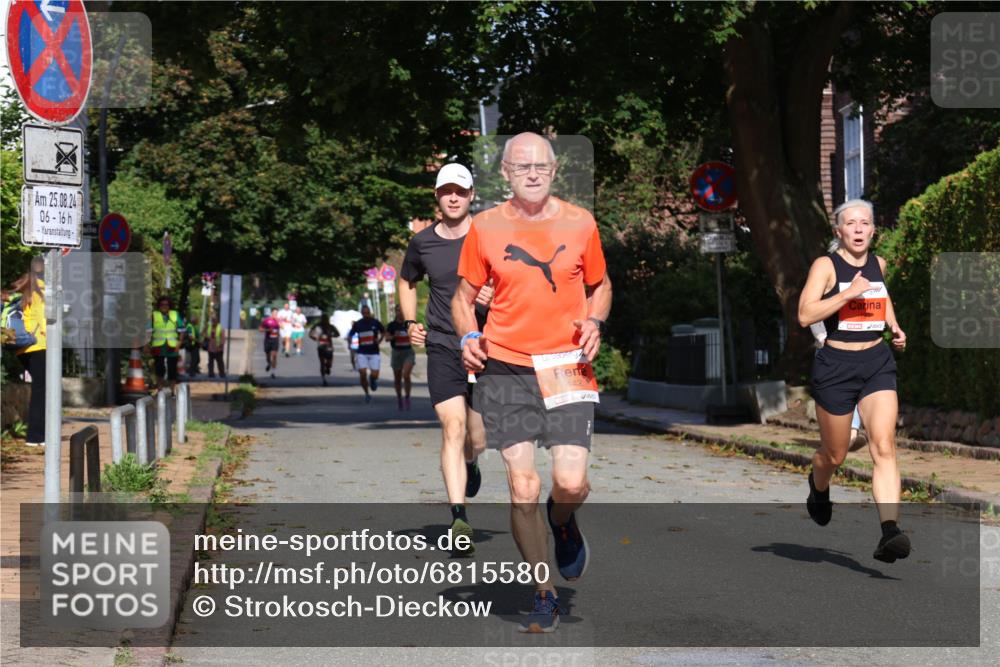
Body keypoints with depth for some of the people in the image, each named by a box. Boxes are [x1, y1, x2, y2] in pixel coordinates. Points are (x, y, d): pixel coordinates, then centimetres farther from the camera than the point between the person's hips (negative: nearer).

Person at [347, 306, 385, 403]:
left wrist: (379, 340, -5)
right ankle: (367, 394, 10)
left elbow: (383, 332, 13)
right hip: (362, 353, 0)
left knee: (375, 375, -8)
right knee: (362, 374, -11)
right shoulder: (357, 324, 0)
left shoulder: (375, 322, -2)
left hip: (374, 352, 0)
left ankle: (373, 380, 31)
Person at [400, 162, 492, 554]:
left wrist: (496, 297, -19)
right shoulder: (422, 242, 4)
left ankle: (470, 463, 47)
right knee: (453, 428, -16)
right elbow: (407, 281, 24)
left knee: (477, 439, 9)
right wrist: (410, 322, 9)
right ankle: (459, 518, -19)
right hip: (442, 348, 0)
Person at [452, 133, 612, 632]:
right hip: (504, 366, 0)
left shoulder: (579, 223, 6)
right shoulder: (485, 227, 3)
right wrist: (468, 336, -6)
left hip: (567, 366, 0)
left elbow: (600, 286, 18)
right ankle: (543, 597, 13)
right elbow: (464, 295, 13)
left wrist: (595, 323, -1)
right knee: (522, 487, -4)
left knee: (571, 483, -13)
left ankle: (562, 523, 26)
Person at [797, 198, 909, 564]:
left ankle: (889, 532, -23)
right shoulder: (826, 265, -7)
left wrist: (895, 326, 17)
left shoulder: (879, 264, 9)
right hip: (836, 365, -3)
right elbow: (805, 315, -19)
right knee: (834, 455, 12)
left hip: (878, 363, 3)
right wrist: (849, 293, -25)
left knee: (884, 447, -15)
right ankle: (818, 490, 47)